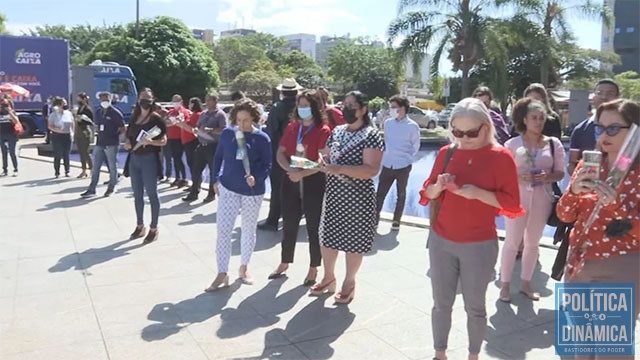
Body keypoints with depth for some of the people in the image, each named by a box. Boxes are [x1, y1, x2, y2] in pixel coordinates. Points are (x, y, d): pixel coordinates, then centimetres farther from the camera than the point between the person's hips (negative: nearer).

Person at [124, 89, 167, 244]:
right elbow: (128, 135, 22)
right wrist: (127, 143, 1)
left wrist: (151, 142, -25)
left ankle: (154, 229, 8)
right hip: (134, 158, 6)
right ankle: (140, 226, 25)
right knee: (137, 194, 12)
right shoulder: (134, 118, 12)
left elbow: (164, 141, -7)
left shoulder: (156, 118, -5)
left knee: (152, 194, -1)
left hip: (149, 159, -6)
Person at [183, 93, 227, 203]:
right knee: (196, 170, 5)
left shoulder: (220, 114, -5)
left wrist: (210, 130, -24)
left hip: (213, 146, -6)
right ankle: (194, 193, 14)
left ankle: (212, 194, 14)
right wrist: (195, 130, -2)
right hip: (201, 145, 7)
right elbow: (197, 126, 21)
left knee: (213, 171, 4)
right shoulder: (203, 114, 16)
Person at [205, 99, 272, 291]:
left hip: (252, 191, -1)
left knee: (249, 230, 12)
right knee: (223, 230, -3)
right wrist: (216, 179, 6)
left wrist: (256, 177, -24)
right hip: (228, 188, 1)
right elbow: (218, 157, 10)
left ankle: (244, 268, 31)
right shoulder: (227, 133, -1)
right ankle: (222, 274, 6)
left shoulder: (262, 138, -8)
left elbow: (267, 165, -6)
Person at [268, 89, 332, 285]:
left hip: (314, 182, -4)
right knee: (289, 224, 14)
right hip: (291, 181, 5)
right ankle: (284, 262, 32)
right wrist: (289, 169, -12)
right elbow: (280, 153, 6)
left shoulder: (323, 131, -8)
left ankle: (313, 268, 20)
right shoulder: (291, 127, 8)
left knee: (314, 226, 6)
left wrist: (302, 174, -23)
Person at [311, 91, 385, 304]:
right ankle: (329, 278, 31)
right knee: (328, 236, 12)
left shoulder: (372, 136, -11)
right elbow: (327, 156, 17)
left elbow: (372, 170, -20)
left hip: (358, 197, -6)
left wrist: (340, 169, -29)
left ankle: (349, 283, 24)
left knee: (353, 241, 6)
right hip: (333, 193, 6)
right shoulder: (337, 132, 9)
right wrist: (322, 162, -8)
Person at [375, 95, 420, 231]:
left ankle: (396, 221, 24)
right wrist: (387, 154, 8)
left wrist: (406, 157, -1)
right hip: (387, 165, 3)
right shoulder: (388, 123, 3)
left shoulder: (412, 126, -8)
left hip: (403, 167, -3)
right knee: (380, 193, 2)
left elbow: (415, 146, 1)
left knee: (401, 195, 11)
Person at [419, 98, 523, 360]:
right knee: (441, 303, 11)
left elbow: (512, 204, -9)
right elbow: (427, 194, 7)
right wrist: (439, 186, -15)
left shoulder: (501, 156, -7)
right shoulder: (446, 153, 3)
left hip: (480, 245, -3)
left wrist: (478, 193, -22)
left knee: (475, 307, 9)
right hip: (441, 241, 3)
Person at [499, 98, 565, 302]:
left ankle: (526, 283, 27)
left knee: (533, 242, 13)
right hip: (517, 196, -3)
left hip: (542, 198, 3)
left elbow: (560, 173, 5)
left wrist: (547, 177, -15)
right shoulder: (513, 144, -3)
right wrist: (519, 177, -20)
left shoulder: (554, 144, 2)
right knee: (512, 242, 2)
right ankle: (505, 284, 14)